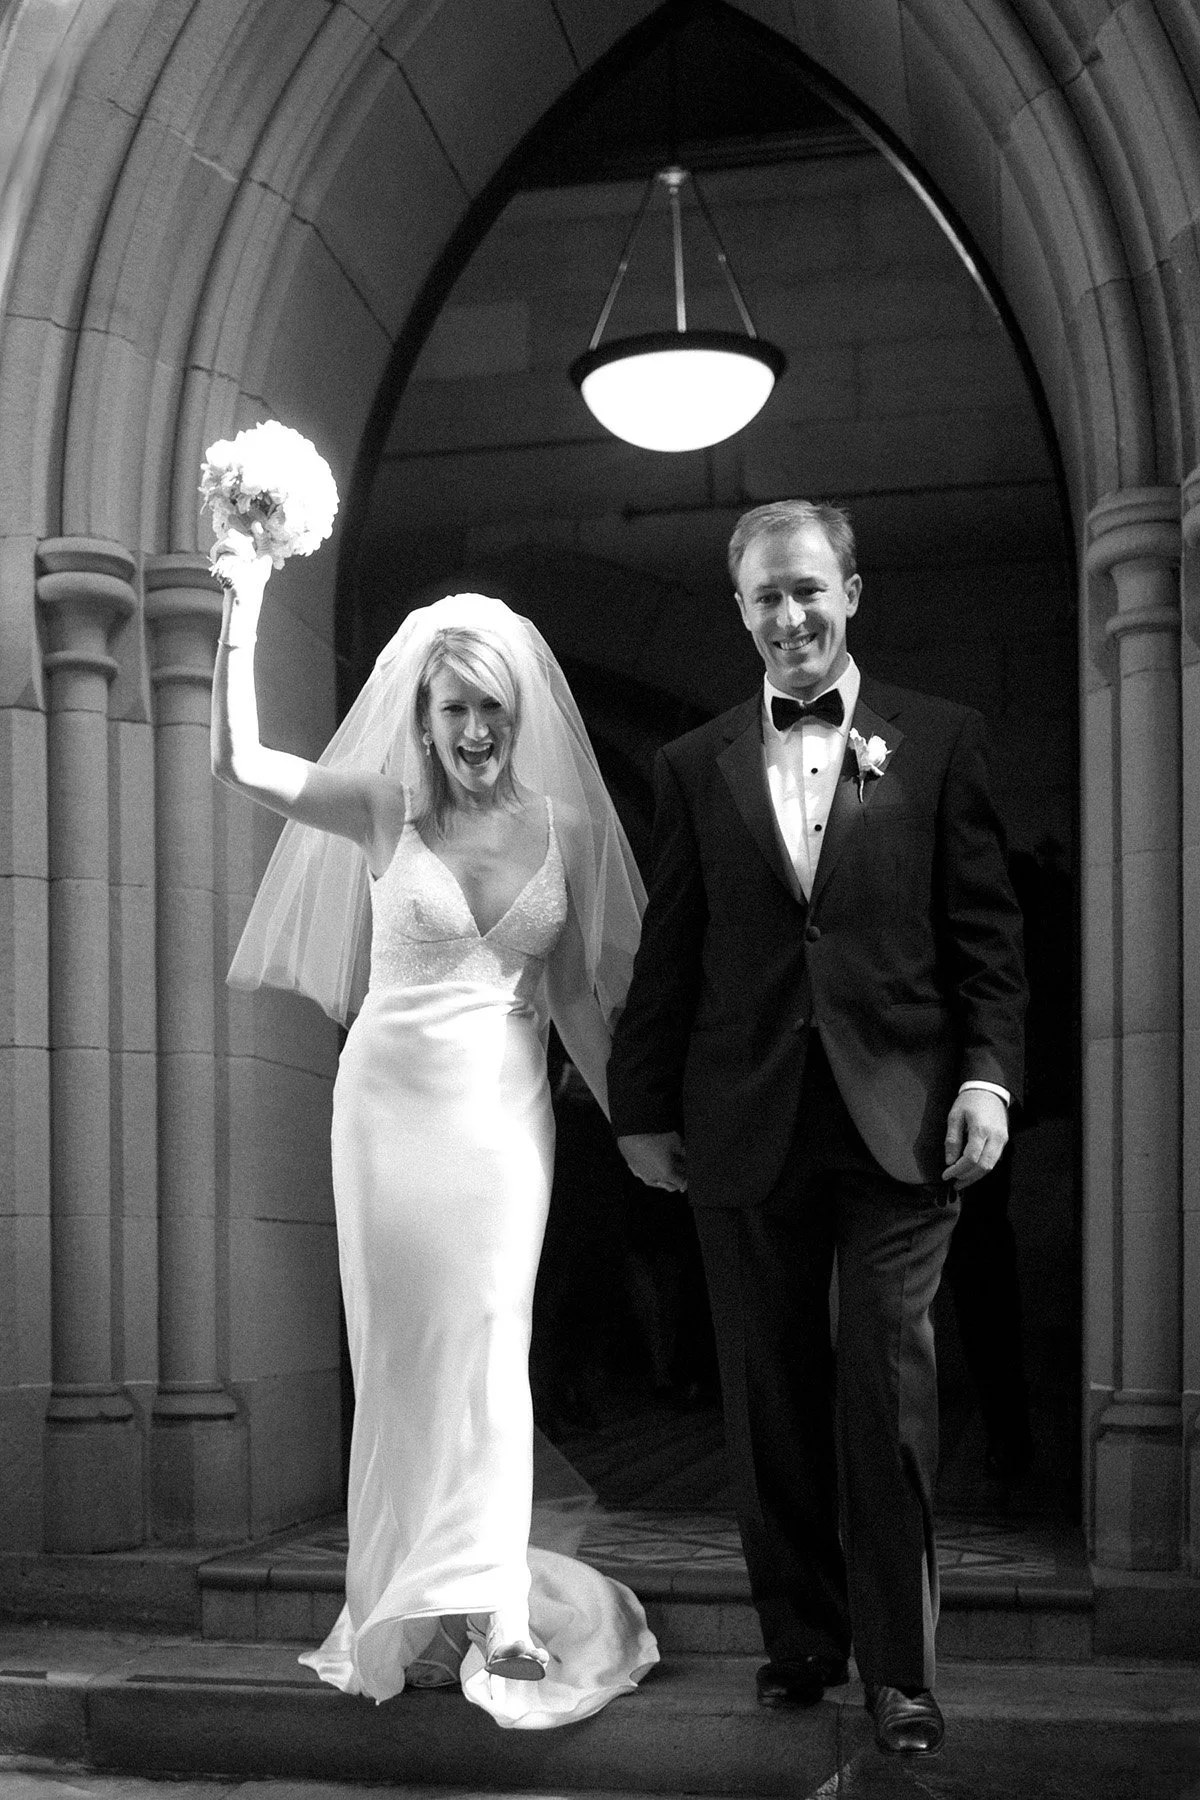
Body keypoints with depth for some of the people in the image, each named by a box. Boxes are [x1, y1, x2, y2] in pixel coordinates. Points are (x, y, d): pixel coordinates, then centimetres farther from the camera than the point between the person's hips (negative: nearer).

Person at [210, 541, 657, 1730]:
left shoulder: (562, 826, 0)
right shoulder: (385, 810, -5)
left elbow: (576, 992, 8)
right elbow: (238, 763, -17)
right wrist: (245, 606, -19)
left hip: (502, 1106, 1)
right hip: (391, 1095, 0)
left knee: (487, 1340, -2)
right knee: (399, 1343, 7)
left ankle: (495, 1608, 2)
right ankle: (406, 1599, 20)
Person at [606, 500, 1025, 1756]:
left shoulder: (937, 741, 6)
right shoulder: (695, 767, 10)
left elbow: (984, 930, 4)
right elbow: (668, 952, 10)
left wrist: (988, 1075, -6)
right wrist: (644, 1107, 9)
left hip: (899, 1118, -2)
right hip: (746, 1124, 2)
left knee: (888, 1393, -1)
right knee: (770, 1397, 9)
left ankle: (899, 1670, 9)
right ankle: (800, 1641, 22)